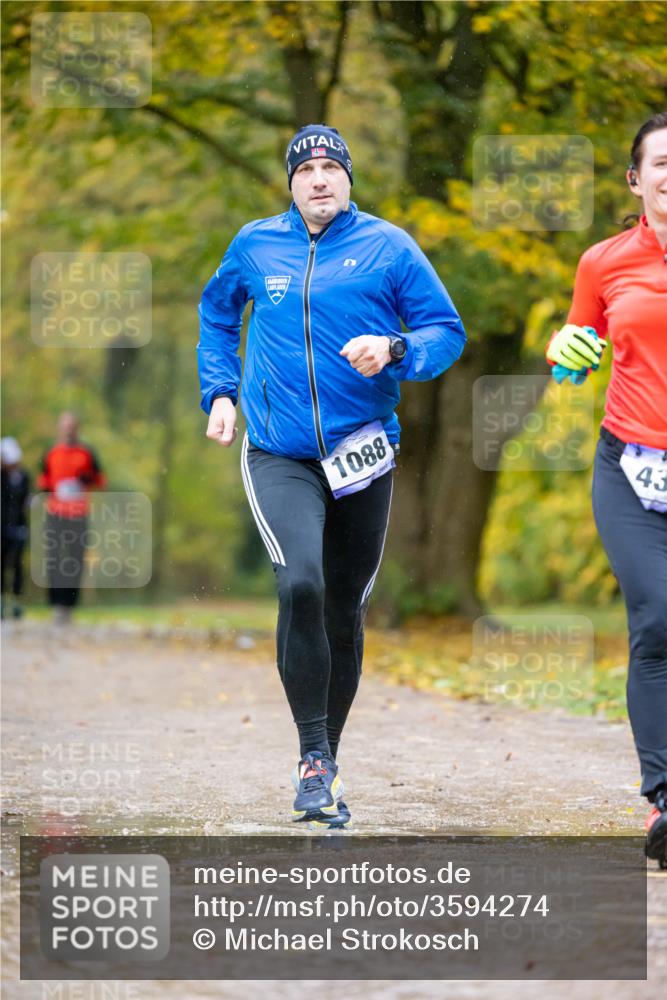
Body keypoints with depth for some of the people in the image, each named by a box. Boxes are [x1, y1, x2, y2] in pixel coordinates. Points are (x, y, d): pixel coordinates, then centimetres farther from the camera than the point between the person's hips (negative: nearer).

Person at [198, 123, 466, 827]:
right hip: (279, 458, -1)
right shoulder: (254, 246, 7)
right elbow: (216, 312, 25)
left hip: (362, 457, 1)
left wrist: (394, 351, -18)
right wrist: (220, 390, 14)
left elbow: (448, 331, 2)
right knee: (301, 585, -23)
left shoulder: (388, 247, 1)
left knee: (344, 613, 9)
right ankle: (314, 758, -15)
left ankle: (325, 760, 25)